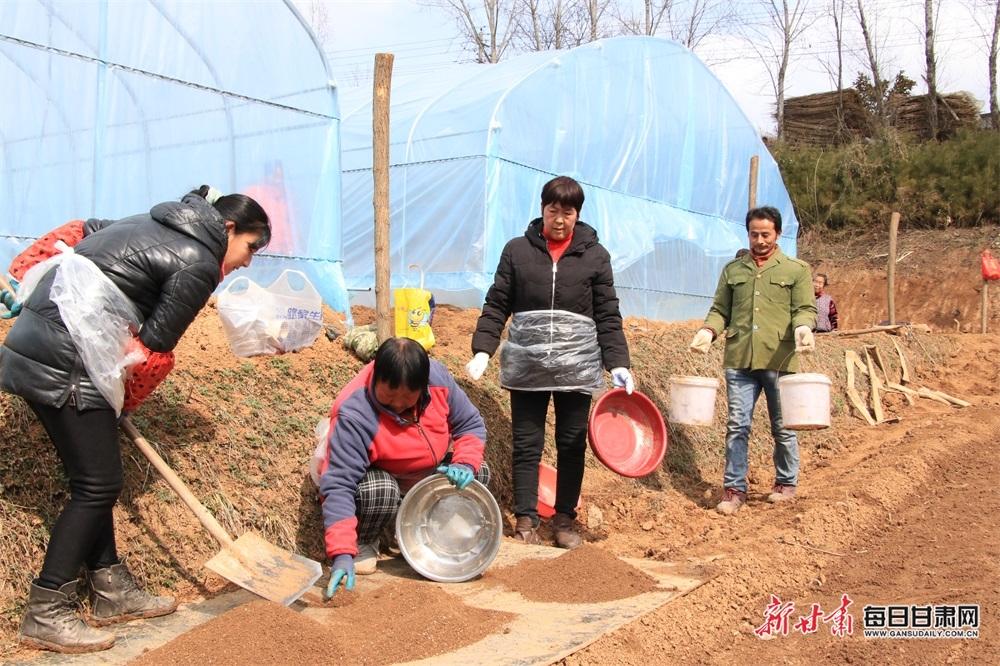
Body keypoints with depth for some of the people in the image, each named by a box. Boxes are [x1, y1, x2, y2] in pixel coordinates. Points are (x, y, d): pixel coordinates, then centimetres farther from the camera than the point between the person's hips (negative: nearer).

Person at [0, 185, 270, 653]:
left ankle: (111, 591, 24)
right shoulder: (199, 264, -9)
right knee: (97, 485, -2)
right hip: (65, 364, -10)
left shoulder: (156, 224, 18)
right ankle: (45, 614, 5)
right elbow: (155, 343, -8)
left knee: (94, 478, 15)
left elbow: (79, 232, 24)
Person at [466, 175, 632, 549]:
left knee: (572, 445, 7)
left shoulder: (595, 255, 5)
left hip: (576, 365, 0)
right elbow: (496, 306, 5)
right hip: (526, 365, 0)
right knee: (526, 444, 4)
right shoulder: (517, 250, 5)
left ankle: (565, 518, 20)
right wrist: (482, 350, -7)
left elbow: (608, 317, 5)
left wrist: (618, 364, -4)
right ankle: (525, 518, 14)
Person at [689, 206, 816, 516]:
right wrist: (709, 330, -5)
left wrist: (802, 327, -22)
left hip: (779, 361, -2)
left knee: (783, 428, 9)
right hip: (739, 361, 2)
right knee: (737, 426, 2)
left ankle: (786, 482, 28)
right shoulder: (732, 270, 14)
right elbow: (720, 310, 14)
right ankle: (734, 488, 10)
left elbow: (805, 309, 0)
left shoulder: (797, 269, 6)